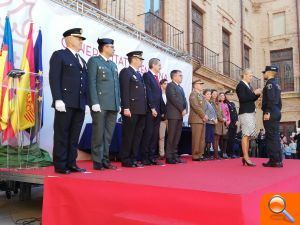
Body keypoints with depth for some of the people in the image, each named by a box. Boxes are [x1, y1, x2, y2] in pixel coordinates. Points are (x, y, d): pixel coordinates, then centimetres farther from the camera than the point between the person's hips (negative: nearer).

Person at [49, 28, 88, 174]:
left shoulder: (82, 60, 24)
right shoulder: (59, 55, 3)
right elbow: (54, 79, -7)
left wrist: (85, 102, 10)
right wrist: (58, 99, -17)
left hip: (80, 105, 7)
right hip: (65, 103, -7)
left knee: (74, 136, 8)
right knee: (62, 135, -2)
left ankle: (71, 163, 14)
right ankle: (60, 166, 5)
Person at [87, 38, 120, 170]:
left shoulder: (113, 65, 23)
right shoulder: (94, 61, 3)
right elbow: (91, 83, -7)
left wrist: (118, 103, 11)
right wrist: (95, 103, -15)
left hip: (113, 105, 7)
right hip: (100, 104, -6)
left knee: (108, 135, 8)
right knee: (99, 134, -2)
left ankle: (105, 160, 15)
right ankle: (97, 162, 5)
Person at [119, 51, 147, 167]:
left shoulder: (139, 74, 22)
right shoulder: (126, 72, -3)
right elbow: (124, 91, -13)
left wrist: (144, 109, 13)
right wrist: (126, 108, -20)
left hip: (141, 111, 8)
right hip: (131, 110, -8)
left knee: (137, 136, 9)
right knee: (128, 136, -3)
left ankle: (133, 159, 16)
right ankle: (126, 160, 5)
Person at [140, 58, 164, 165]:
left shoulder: (156, 78, 22)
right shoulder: (147, 75, -3)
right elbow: (148, 93, -12)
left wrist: (162, 110, 12)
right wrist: (152, 108, -17)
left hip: (157, 111, 8)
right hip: (150, 110, -8)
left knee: (155, 135, 7)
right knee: (148, 134, -5)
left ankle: (152, 157, 12)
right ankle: (145, 158, 1)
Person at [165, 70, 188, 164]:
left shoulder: (180, 88, 24)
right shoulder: (170, 85, -3)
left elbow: (184, 100, 17)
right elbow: (174, 99, -14)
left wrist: (185, 110, -1)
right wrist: (182, 110, -13)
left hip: (180, 115, 8)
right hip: (173, 114, -8)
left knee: (177, 136, 7)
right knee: (171, 136, -7)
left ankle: (175, 155, 11)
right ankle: (169, 157, -4)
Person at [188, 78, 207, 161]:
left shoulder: (201, 95, 24)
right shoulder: (193, 94, -4)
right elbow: (196, 106, -15)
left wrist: (205, 116, 6)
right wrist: (204, 115, -13)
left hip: (202, 119, 9)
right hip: (196, 119, -9)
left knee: (202, 139, 7)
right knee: (196, 138, -8)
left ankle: (200, 155, 11)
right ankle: (195, 156, -5)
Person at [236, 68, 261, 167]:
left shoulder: (248, 86, 21)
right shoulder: (240, 85, -6)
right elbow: (242, 98, -18)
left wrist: (257, 94, 6)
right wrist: (254, 93, -14)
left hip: (251, 113, 10)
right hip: (245, 113, -10)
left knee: (248, 136, 9)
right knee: (246, 135, -12)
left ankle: (245, 157, 13)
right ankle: (246, 157, -13)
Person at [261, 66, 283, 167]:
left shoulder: (269, 83, -9)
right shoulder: (276, 84, 20)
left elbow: (271, 99, -20)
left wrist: (267, 112, -22)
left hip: (270, 114, -10)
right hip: (276, 113, 10)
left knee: (272, 137, -8)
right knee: (274, 137, 11)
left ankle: (276, 161, -7)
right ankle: (275, 160, 14)